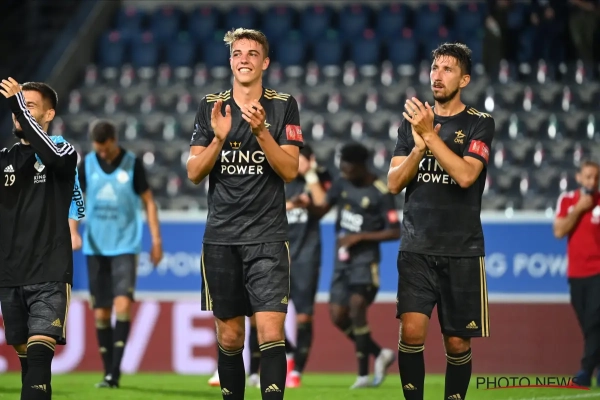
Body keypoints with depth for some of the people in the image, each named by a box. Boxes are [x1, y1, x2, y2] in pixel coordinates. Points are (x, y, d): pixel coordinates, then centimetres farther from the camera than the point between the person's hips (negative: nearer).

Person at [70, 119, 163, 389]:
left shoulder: (132, 164, -2)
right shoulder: (87, 164, 3)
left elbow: (148, 201, 4)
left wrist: (156, 239, 0)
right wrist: (73, 231, -11)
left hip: (125, 246, -3)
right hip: (96, 247, 3)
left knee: (123, 302, -18)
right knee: (101, 312, 4)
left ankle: (115, 370, -17)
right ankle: (109, 373, 12)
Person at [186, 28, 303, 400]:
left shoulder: (284, 106, 2)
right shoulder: (211, 107, 6)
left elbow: (290, 170, -5)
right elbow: (194, 173, 2)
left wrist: (261, 132, -19)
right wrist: (219, 138, -15)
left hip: (268, 236, -2)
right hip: (221, 238, 2)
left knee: (271, 332, -13)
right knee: (230, 336, 7)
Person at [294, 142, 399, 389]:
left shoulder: (381, 194, -12)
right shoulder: (342, 184, 7)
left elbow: (394, 232, -11)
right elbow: (321, 210, 13)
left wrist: (360, 237, -17)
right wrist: (308, 205, -10)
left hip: (365, 259, -7)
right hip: (343, 259, 7)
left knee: (356, 306, -23)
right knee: (338, 316, 2)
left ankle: (363, 373, -18)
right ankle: (379, 354, 21)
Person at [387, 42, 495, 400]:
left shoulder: (480, 124, 0)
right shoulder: (413, 121, 11)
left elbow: (465, 175, -16)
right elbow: (394, 183, 5)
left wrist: (430, 134, -19)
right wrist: (419, 147, -12)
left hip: (462, 251, -2)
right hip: (417, 249, 2)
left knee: (457, 343, 3)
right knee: (411, 332, -14)